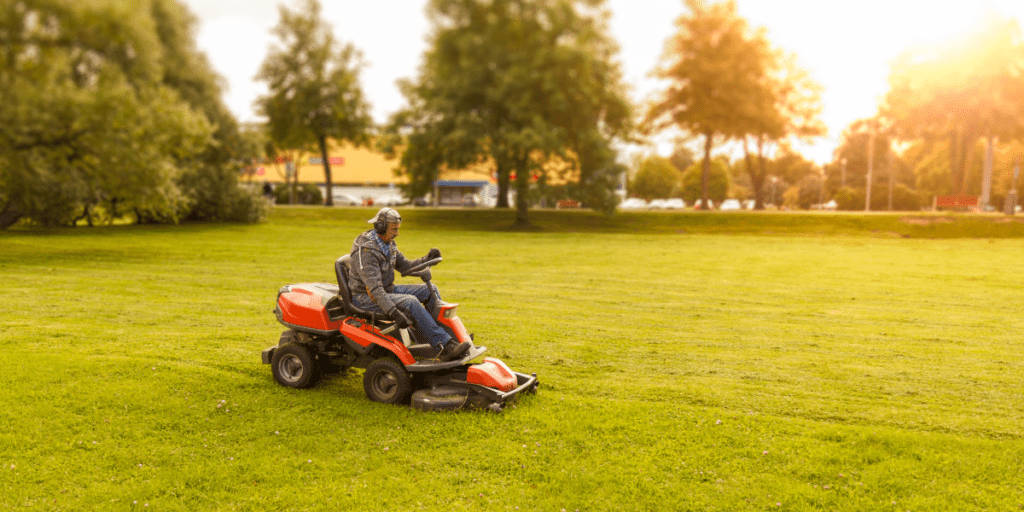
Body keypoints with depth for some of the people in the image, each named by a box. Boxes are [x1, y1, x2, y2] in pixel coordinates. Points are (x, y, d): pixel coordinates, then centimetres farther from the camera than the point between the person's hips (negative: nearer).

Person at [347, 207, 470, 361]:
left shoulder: (389, 244, 6)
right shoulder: (366, 250, -24)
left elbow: (405, 266, 15)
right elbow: (373, 288, -31)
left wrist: (427, 259, -2)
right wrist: (393, 312, -40)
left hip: (388, 289, 10)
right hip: (366, 297, -10)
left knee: (430, 290, 0)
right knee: (410, 302, -31)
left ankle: (450, 334, 2)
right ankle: (444, 347, -32)